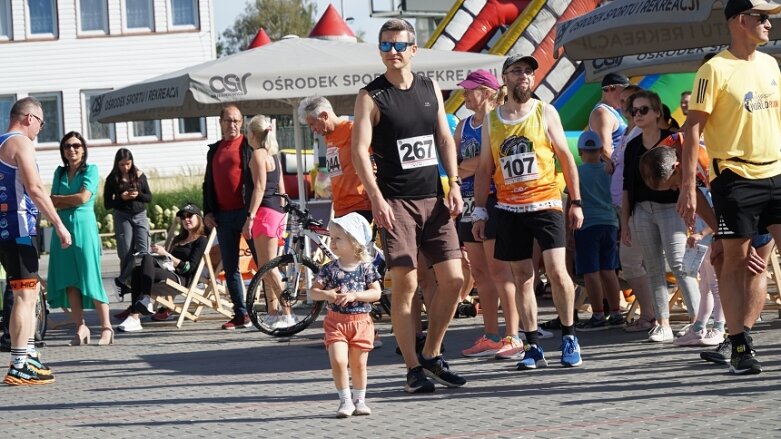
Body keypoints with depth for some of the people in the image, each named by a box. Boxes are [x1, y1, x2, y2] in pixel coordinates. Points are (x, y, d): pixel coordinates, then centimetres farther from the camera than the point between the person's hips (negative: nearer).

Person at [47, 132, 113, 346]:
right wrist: (72, 202, -9)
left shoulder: (90, 170, 2)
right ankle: (80, 328, 4)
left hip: (84, 226, -5)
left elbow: (83, 197, -10)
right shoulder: (59, 172, 15)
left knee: (90, 278, -7)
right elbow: (52, 203, 6)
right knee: (69, 280, 1)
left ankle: (106, 327, -1)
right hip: (63, 227, 5)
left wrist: (59, 199, 1)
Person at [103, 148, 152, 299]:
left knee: (143, 250, -12)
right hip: (122, 217, -2)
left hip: (140, 216, 2)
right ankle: (127, 283, 6)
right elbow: (107, 204, 0)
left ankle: (122, 281, -5)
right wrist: (121, 198, -16)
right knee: (126, 253, -3)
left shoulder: (139, 175, 3)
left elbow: (149, 197, 7)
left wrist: (138, 195, -13)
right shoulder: (112, 179, -1)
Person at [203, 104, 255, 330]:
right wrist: (207, 211, 11)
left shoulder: (249, 145, 0)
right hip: (223, 216, 6)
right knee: (230, 267, 6)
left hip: (246, 211, -6)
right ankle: (241, 314, 11)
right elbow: (208, 183, 22)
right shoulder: (214, 150, 18)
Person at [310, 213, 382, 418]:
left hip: (361, 321, 0)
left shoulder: (366, 268, -3)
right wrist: (327, 295, -20)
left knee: (358, 364, 6)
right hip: (336, 321, 1)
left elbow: (376, 293, -7)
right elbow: (314, 291, 1)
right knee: (338, 361, -13)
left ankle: (359, 400, 21)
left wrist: (354, 295, -19)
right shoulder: (329, 269, 0)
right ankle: (345, 400, -2)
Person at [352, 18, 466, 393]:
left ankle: (432, 355, 16)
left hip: (433, 198, 5)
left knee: (453, 278, 0)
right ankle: (413, 369, 0)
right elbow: (359, 152, -11)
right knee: (405, 283, -8)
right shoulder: (371, 97, -4)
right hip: (395, 202, -5)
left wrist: (454, 184, 4)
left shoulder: (431, 89, 11)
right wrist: (377, 199, -20)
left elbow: (445, 138, 16)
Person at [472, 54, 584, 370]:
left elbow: (566, 157, 6)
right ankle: (534, 347, 8)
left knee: (557, 271, -12)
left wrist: (576, 201, 2)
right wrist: (479, 211, 7)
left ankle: (569, 338, 4)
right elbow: (484, 169, 12)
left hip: (545, 203, -2)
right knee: (522, 277, 3)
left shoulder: (545, 113, 3)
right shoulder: (491, 121, 9)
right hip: (509, 209, 2)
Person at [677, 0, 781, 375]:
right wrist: (688, 186, -15)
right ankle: (740, 348, 6)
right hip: (736, 177, -6)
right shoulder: (715, 69, -8)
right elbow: (693, 127, -10)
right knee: (735, 260, -1)